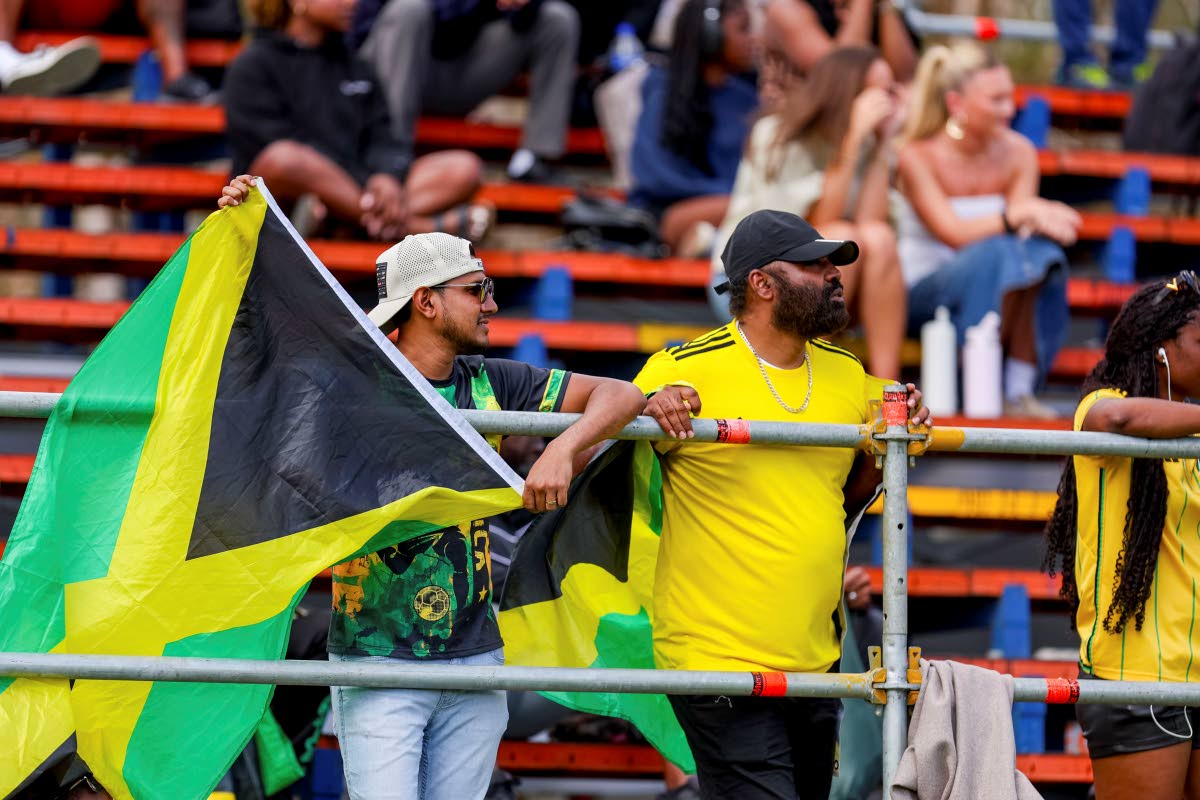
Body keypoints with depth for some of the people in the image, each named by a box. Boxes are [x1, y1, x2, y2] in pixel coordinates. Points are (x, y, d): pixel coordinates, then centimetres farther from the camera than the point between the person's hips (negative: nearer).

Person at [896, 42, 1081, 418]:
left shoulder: (1017, 153, 4)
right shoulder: (918, 157, -10)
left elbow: (1026, 225, -5)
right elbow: (953, 233, -21)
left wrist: (1039, 221, -29)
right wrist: (1019, 216, -33)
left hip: (1004, 292, 4)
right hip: (923, 294, -4)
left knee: (1044, 253, -29)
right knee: (995, 255, -35)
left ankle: (1020, 390, -31)